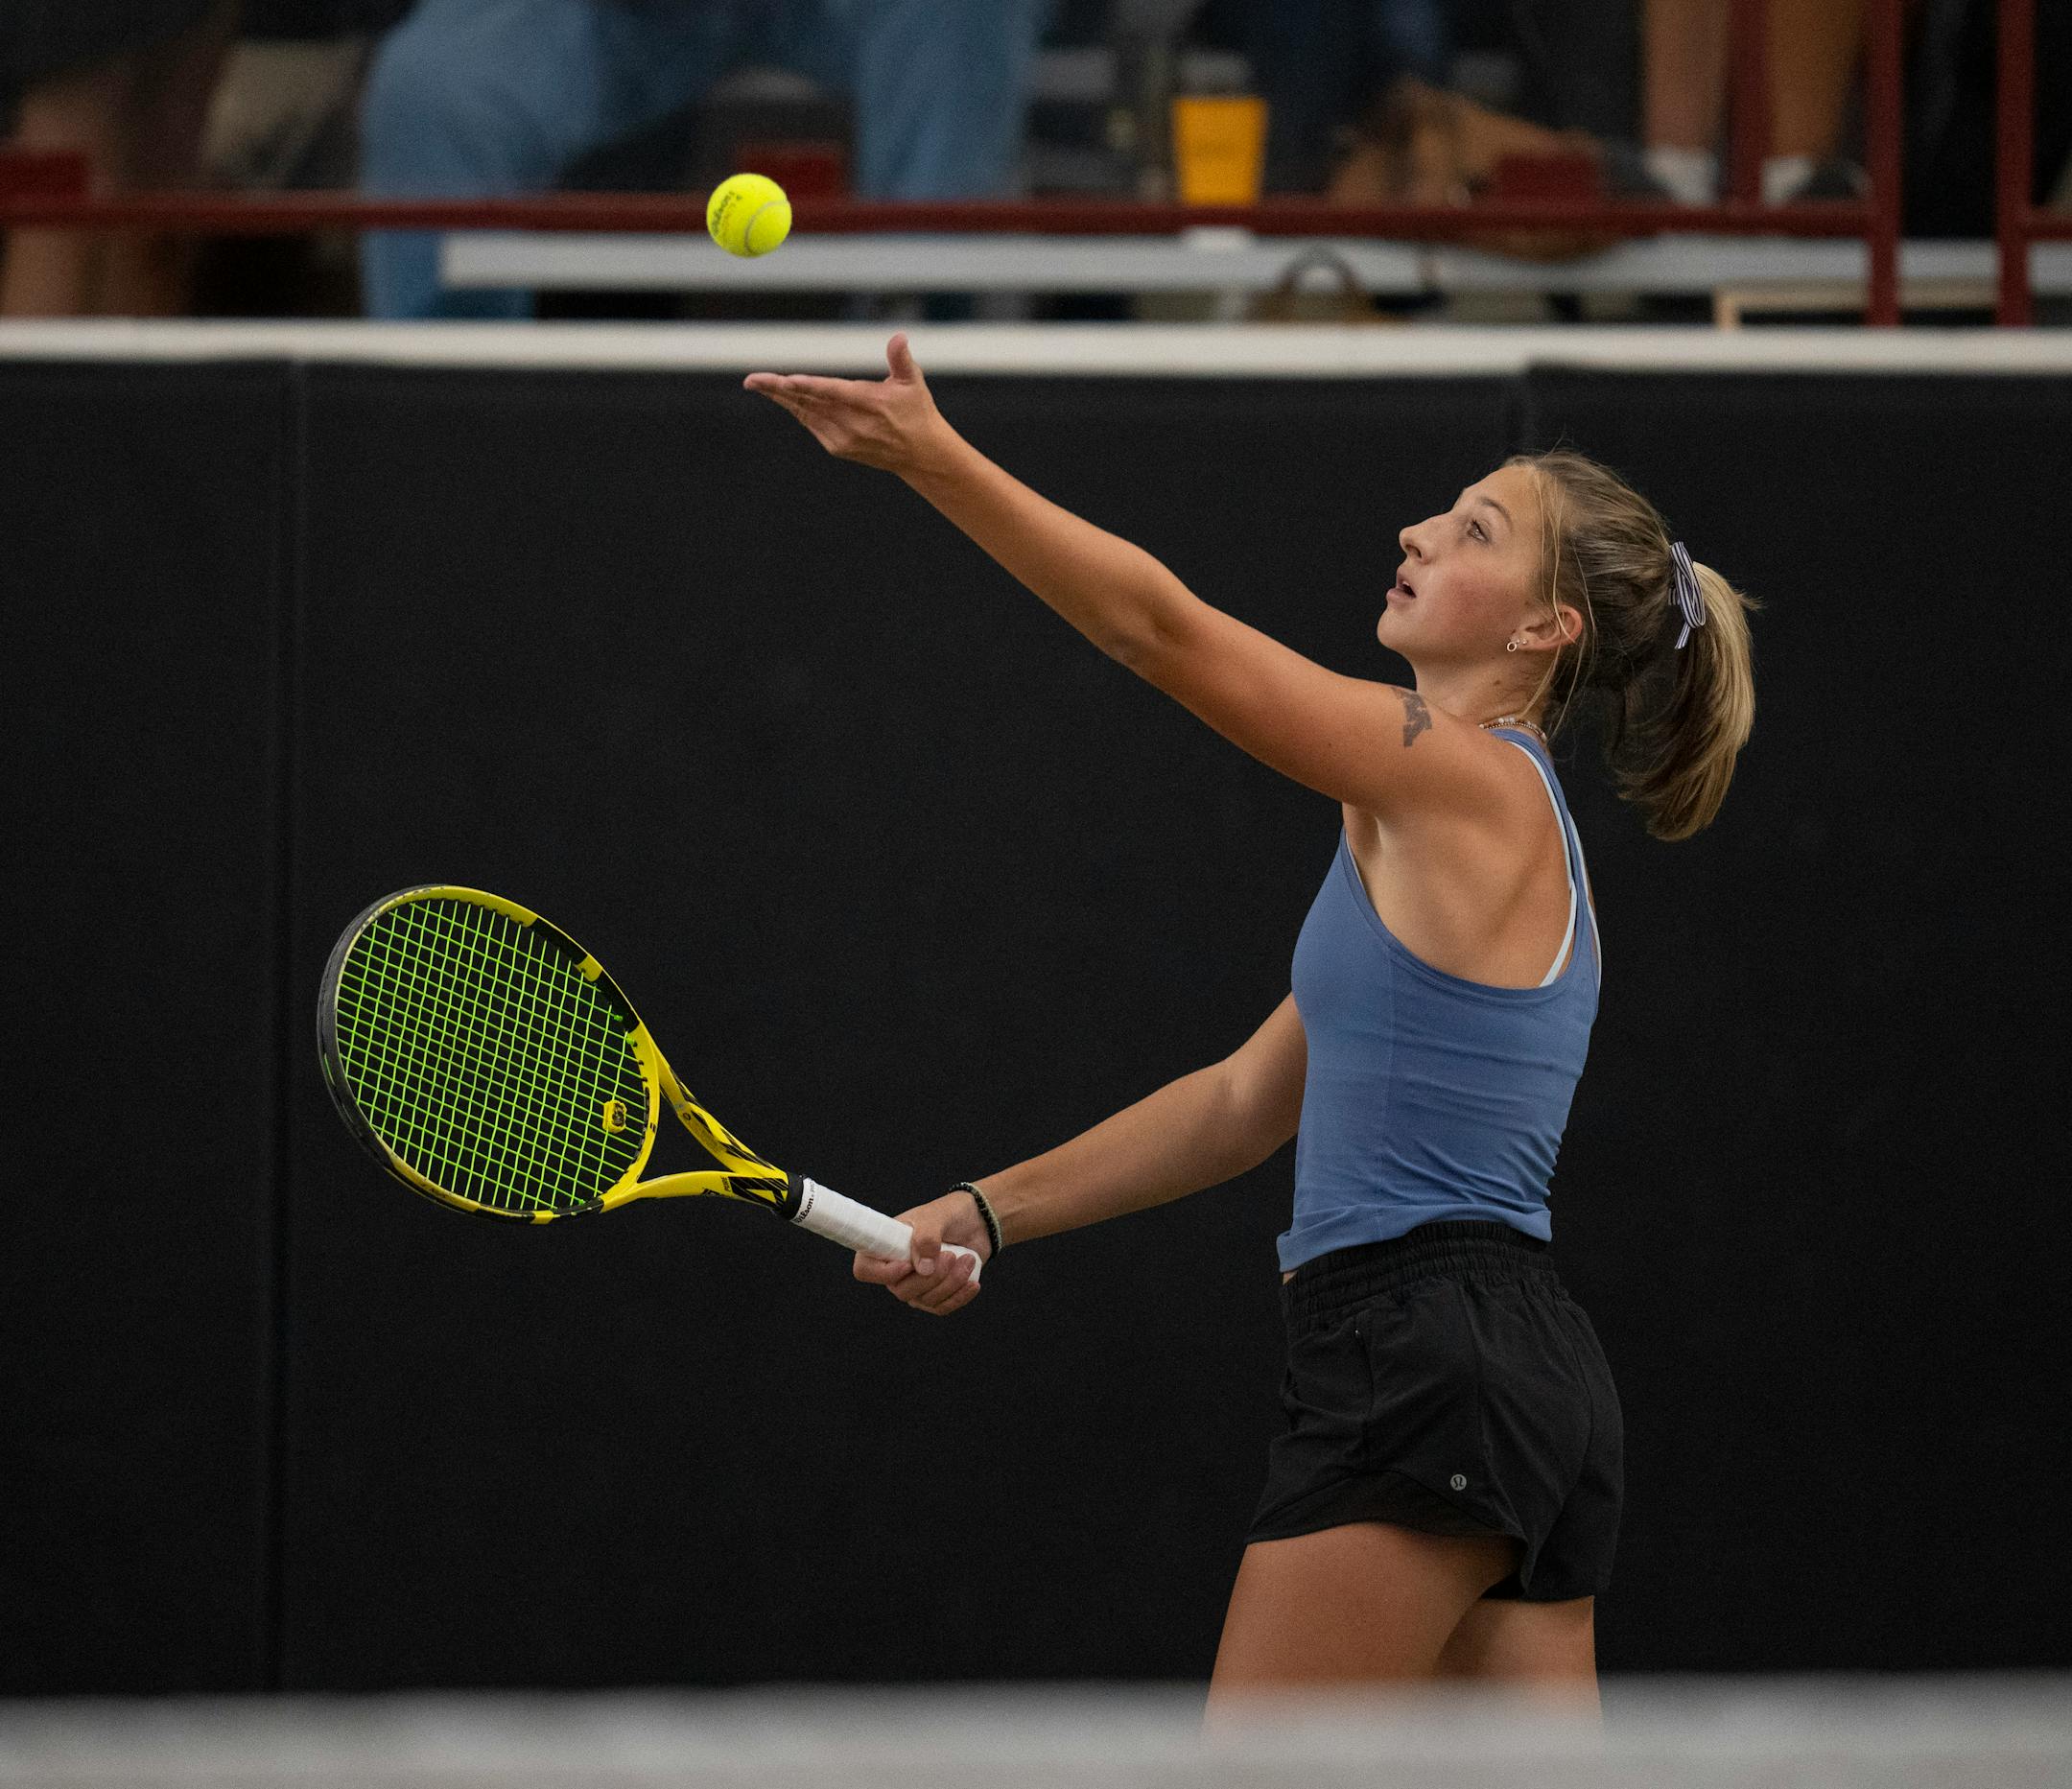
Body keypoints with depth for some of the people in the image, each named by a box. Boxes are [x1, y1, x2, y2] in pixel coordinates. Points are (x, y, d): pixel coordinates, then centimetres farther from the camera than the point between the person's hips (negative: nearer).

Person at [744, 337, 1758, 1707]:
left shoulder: (1468, 780, -8)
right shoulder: (1489, 827, 20)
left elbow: (1165, 628, -14)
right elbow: (1248, 1101, 22)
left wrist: (932, 457, -17)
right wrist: (990, 1213, 18)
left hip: (1424, 1358, -10)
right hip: (1537, 1380, 10)